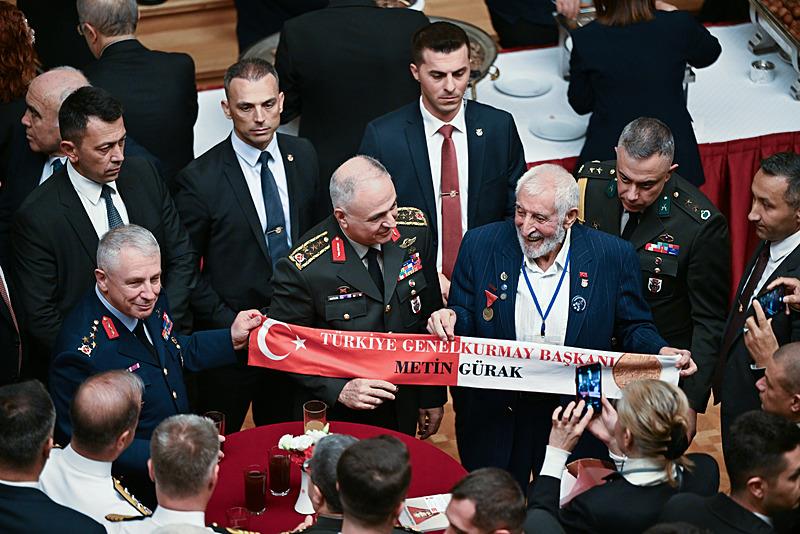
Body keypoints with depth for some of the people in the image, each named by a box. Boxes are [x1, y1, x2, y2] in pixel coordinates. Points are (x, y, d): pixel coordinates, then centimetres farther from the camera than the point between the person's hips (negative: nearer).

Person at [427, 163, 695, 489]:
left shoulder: (613, 256, -9)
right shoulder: (481, 245, -7)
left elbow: (632, 328, 0)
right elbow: (467, 318, 1)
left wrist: (660, 352, -20)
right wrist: (451, 317, -22)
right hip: (494, 418, 1)